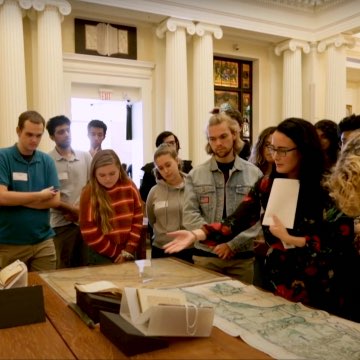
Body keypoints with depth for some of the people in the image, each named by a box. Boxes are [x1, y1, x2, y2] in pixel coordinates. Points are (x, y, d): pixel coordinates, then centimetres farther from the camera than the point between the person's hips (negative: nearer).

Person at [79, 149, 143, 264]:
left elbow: (137, 220, 0)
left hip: (128, 253, 3)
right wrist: (116, 254, -10)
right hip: (102, 256, -3)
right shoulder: (89, 194, -13)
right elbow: (89, 233, -12)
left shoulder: (130, 187, -3)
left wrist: (128, 251, -7)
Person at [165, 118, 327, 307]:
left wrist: (289, 239, -19)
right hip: (275, 282, 4)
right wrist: (195, 234, -20)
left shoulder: (322, 190, -12)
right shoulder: (266, 185, -1)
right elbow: (235, 222, -8)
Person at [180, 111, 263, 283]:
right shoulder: (195, 175, 3)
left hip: (243, 257, 0)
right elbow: (189, 215, -5)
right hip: (205, 255, 0)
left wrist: (233, 243, -15)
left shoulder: (254, 174, 1)